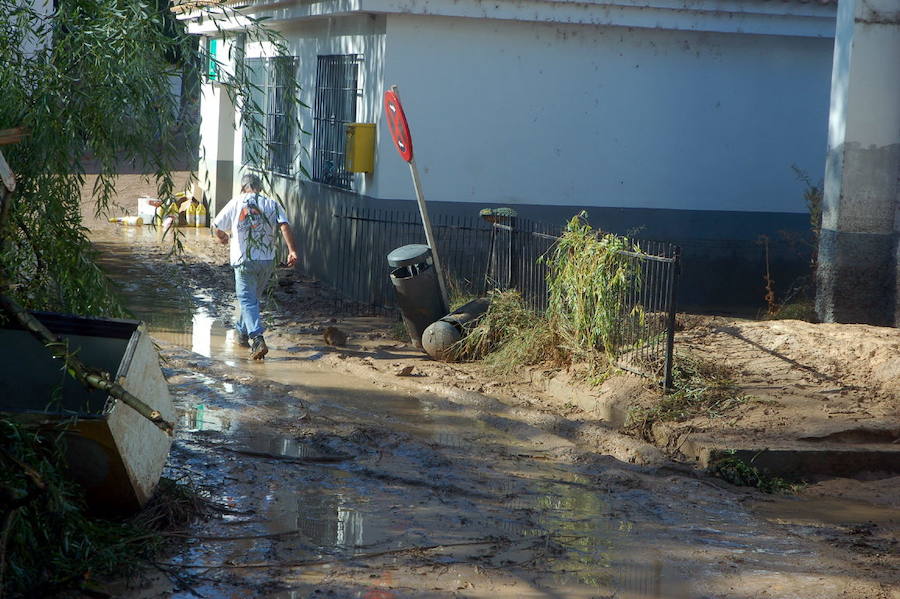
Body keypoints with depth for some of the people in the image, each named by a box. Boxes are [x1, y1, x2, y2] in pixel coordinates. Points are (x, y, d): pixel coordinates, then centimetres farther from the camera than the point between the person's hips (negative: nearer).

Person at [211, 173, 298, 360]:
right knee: (252, 297, 22)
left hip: (244, 260, -3)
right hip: (268, 260, 3)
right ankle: (242, 332, 35)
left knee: (247, 300, -5)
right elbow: (284, 226, -9)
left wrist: (223, 237, 28)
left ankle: (257, 339, -23)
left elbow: (216, 226, 7)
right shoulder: (272, 204, 6)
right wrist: (292, 250, -14)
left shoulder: (236, 203, 2)